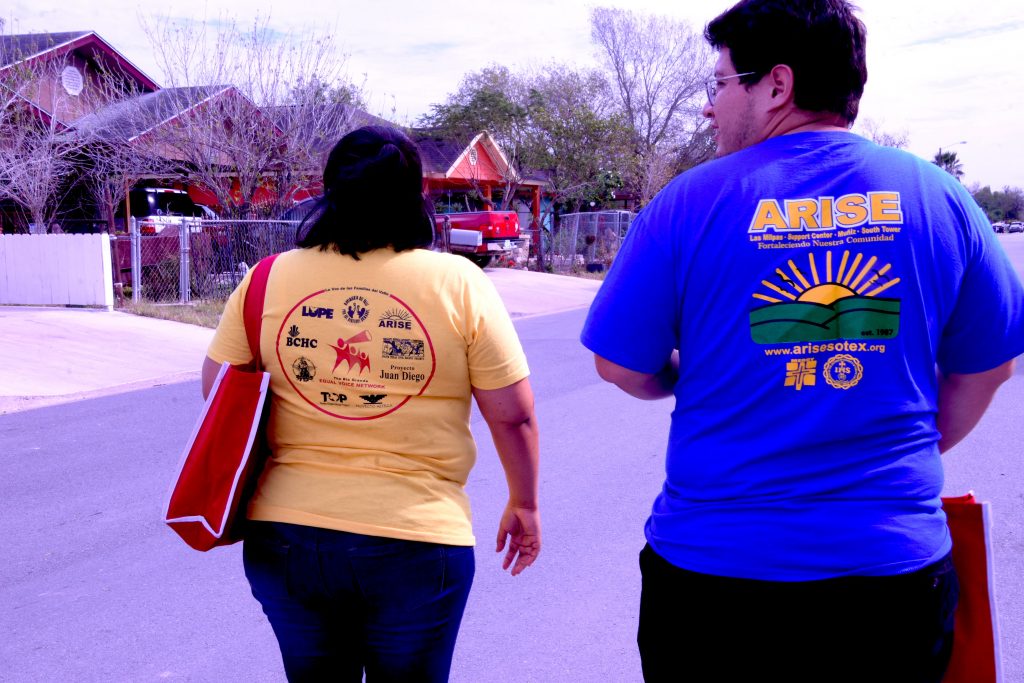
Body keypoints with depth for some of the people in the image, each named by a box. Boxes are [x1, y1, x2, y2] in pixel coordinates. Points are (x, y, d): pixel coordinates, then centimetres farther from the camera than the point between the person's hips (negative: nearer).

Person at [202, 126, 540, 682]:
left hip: (285, 538, 3)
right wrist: (523, 505, 10)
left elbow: (216, 391, 7)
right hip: (415, 545, -2)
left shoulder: (268, 279, -2)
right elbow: (513, 415, -4)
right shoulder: (458, 283, -7)